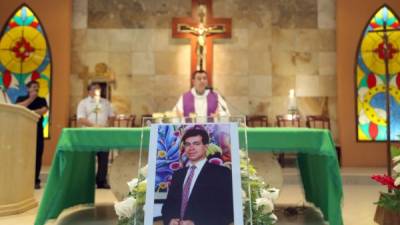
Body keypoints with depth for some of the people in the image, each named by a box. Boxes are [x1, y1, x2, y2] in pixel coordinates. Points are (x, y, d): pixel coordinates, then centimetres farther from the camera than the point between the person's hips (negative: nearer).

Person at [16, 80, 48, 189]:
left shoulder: (42, 100, 14)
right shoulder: (21, 98, 12)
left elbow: (43, 111, -5)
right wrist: (31, 98, -8)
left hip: (37, 130, 1)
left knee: (37, 155, -4)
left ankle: (35, 180, 1)